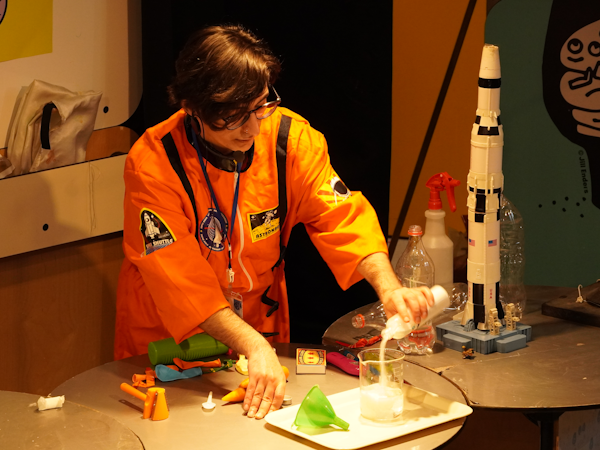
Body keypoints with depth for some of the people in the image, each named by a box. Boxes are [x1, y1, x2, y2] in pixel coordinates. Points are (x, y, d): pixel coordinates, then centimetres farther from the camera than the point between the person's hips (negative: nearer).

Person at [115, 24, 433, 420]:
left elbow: (341, 215, -11)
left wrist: (388, 287, -29)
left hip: (261, 325, 3)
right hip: (165, 340, -3)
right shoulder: (152, 163, -23)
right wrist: (253, 346, -38)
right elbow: (179, 278, -27)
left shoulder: (291, 138, -12)